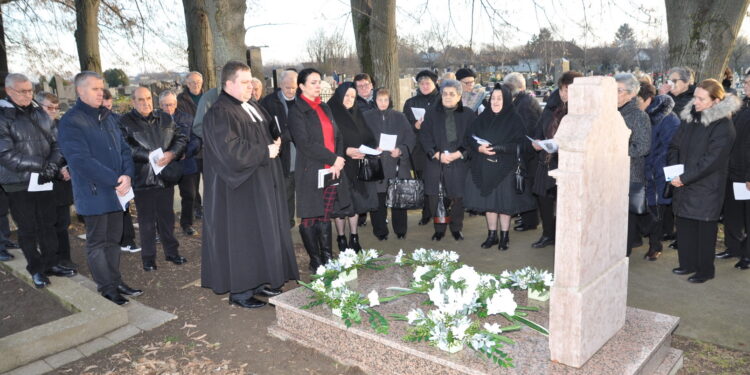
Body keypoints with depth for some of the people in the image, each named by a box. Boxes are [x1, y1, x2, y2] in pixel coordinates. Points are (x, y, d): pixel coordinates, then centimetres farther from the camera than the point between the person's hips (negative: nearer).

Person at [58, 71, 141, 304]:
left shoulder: (107, 117, 13)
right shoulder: (70, 122, -10)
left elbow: (124, 148, 10)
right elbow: (81, 160, -19)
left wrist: (127, 175, -9)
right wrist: (116, 180, -21)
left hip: (116, 192, 7)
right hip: (93, 194, -7)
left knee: (114, 239, 14)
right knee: (97, 242, 4)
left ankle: (116, 282, 26)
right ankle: (106, 289, 13)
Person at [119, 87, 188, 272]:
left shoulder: (165, 119, 8)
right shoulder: (125, 122, -5)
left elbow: (181, 138, 8)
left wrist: (171, 154, -10)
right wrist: (148, 156, -22)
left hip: (165, 178, 4)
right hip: (142, 180, -3)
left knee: (167, 216, 14)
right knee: (146, 220, 6)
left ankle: (171, 251, 28)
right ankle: (148, 258, 19)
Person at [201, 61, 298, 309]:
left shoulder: (253, 108, 13)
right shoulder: (219, 114, -15)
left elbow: (266, 137, 26)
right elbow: (231, 151, -25)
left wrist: (274, 145, 4)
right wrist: (265, 152, -16)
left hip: (262, 184, 9)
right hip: (239, 189, -9)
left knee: (263, 233, 13)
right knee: (241, 237, -1)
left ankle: (258, 281, 26)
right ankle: (239, 291, 11)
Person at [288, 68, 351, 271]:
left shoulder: (325, 108, 16)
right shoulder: (297, 111, -5)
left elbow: (337, 135, 12)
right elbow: (305, 144, -14)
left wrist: (338, 159, -5)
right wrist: (333, 159, -14)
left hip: (332, 171, 6)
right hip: (310, 172, -6)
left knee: (326, 216, 12)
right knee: (310, 218, 3)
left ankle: (328, 258, 20)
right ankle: (316, 261, 13)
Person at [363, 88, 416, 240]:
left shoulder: (399, 117, 7)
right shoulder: (367, 117, 6)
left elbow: (410, 138, 4)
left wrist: (401, 150, -12)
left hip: (398, 164, 1)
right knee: (379, 200, 0)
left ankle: (400, 230, 17)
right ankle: (380, 230, 14)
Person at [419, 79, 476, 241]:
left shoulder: (468, 115, 4)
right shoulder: (431, 114, 9)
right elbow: (424, 137, 3)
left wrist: (459, 153, -12)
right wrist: (437, 154, -10)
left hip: (459, 163, -1)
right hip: (436, 163, 1)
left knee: (457, 197, 3)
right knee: (436, 198, 1)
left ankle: (456, 228, 22)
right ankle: (439, 229, 16)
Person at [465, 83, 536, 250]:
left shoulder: (515, 120, -4)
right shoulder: (483, 118, 7)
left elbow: (519, 144, -10)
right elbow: (470, 137, 5)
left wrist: (497, 148, -21)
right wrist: (479, 148, -15)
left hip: (505, 168, -3)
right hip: (484, 168, 4)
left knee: (504, 202, 3)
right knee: (488, 201, 9)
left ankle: (504, 236, 18)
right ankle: (492, 235, 22)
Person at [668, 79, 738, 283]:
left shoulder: (723, 126, -13)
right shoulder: (689, 117, 7)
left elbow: (712, 160, -17)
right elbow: (675, 145, 11)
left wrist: (684, 178, -18)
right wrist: (674, 169, -5)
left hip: (706, 188, -6)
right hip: (684, 184, 6)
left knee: (705, 228, 4)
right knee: (684, 224, 13)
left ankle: (705, 270, 18)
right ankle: (688, 263, 29)